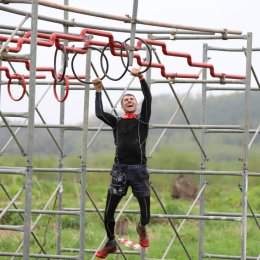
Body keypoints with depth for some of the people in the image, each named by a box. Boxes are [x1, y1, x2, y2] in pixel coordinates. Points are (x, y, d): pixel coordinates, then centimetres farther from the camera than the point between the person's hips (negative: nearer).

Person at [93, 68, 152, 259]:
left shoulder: (142, 119, 8)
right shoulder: (117, 122, 14)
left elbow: (148, 98, -6)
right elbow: (99, 113, -1)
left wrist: (141, 77, -17)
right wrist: (98, 91, 3)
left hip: (139, 169, -2)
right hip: (120, 169, 2)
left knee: (146, 214, -2)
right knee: (108, 213, -1)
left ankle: (142, 228, 33)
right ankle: (111, 243, 20)